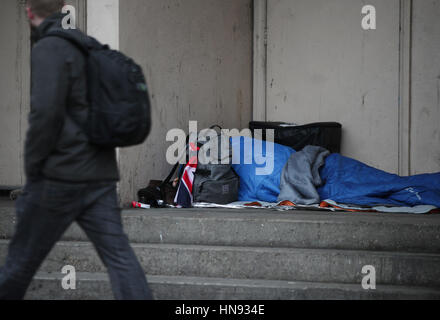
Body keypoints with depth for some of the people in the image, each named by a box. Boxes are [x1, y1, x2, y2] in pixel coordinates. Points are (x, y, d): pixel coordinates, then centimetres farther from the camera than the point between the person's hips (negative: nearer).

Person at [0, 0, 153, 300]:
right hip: (101, 174, 7)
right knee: (118, 253, 0)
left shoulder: (49, 48, -9)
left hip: (61, 175, -7)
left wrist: (32, 166, -10)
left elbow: (46, 111, -19)